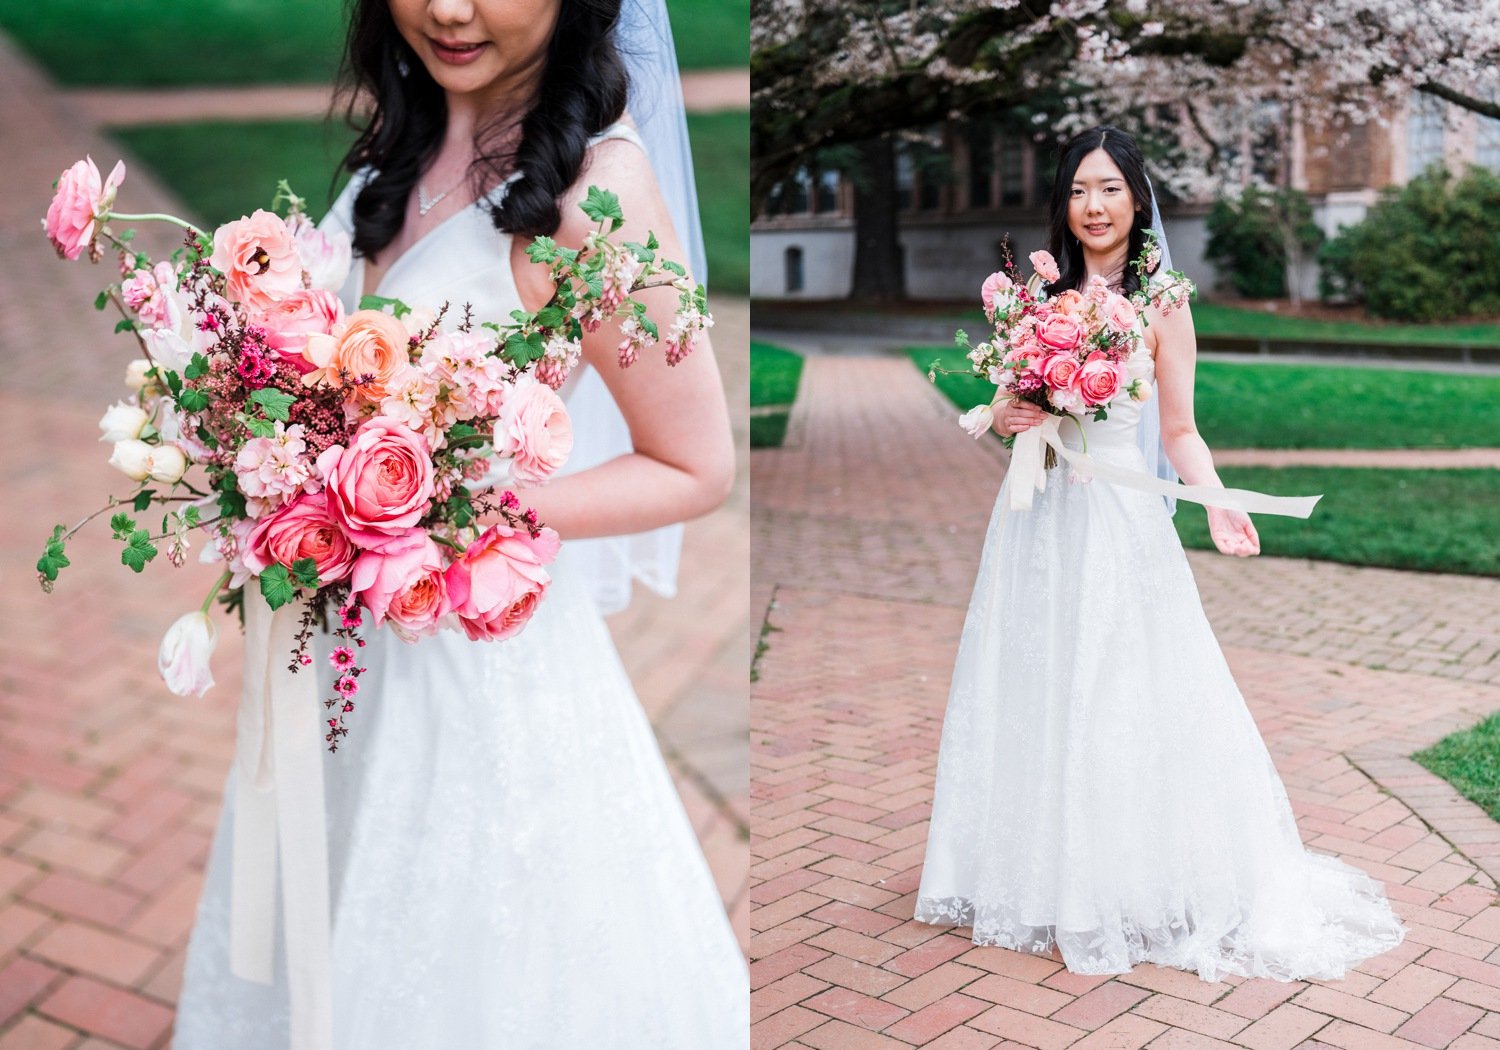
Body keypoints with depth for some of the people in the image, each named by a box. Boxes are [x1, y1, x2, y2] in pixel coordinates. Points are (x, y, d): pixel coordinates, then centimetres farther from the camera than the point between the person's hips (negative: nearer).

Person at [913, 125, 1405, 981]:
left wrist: (1217, 499, -19)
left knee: (1126, 697, -1)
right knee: (1034, 693, 10)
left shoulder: (1160, 304, -3)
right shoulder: (1041, 292, 8)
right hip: (1036, 517, 4)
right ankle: (1042, 876, 25)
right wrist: (1004, 419, -8)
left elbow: (1179, 431, -2)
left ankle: (1145, 886, 13)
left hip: (1119, 517, -4)